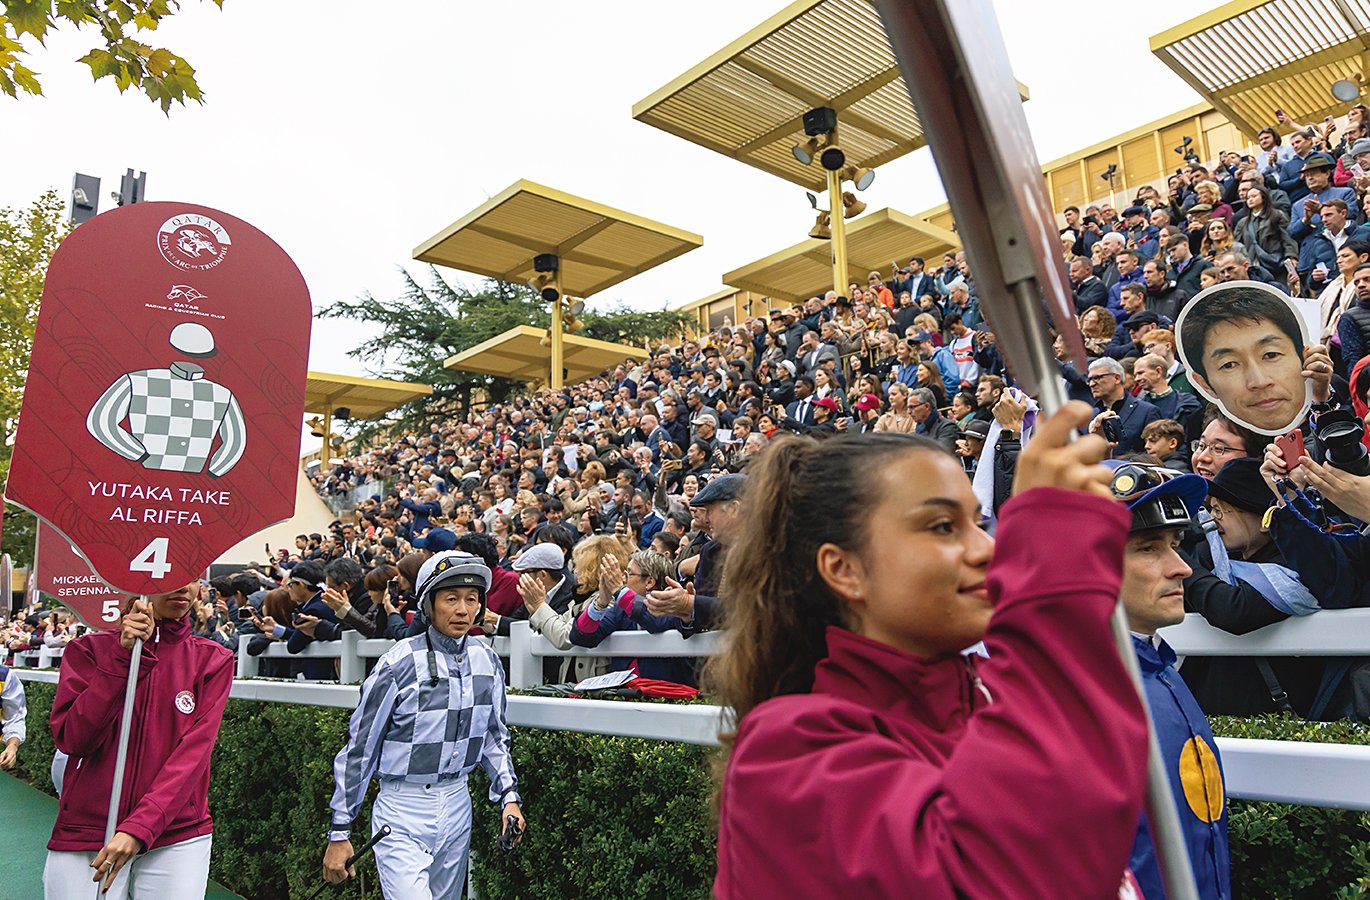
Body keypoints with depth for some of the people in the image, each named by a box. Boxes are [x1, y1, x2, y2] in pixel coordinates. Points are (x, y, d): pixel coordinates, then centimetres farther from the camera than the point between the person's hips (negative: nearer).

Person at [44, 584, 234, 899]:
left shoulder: (213, 659, -1)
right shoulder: (89, 648, 2)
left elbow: (194, 751, -10)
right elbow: (71, 739, -10)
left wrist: (139, 828, -21)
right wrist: (123, 655, -16)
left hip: (176, 834, 0)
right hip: (83, 833, 0)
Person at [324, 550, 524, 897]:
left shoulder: (487, 661, 1)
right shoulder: (399, 664, -14)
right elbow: (358, 749, -7)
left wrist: (509, 796, 3)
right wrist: (339, 832, -4)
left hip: (458, 806, 5)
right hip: (403, 808, -5)